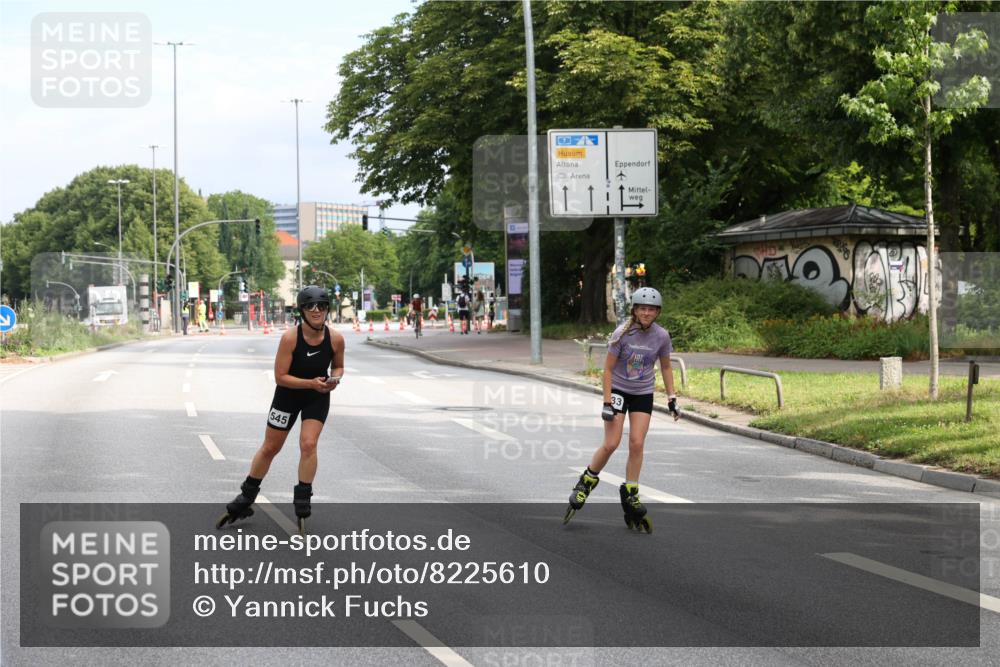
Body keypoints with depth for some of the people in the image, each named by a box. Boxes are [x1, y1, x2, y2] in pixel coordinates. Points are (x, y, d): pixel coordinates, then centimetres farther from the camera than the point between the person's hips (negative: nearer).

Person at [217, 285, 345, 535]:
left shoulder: (335, 339, -17)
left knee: (308, 445, -16)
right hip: (287, 394, -1)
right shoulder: (290, 338, -26)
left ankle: (302, 507, -2)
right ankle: (244, 500, 30)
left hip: (318, 398, 1)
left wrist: (334, 379, -20)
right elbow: (280, 376, -22)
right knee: (270, 448, 10)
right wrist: (310, 383, -32)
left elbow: (338, 366, 3)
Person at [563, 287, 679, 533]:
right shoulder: (623, 334, -18)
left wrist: (672, 398, 3)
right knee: (611, 444, -11)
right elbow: (608, 368, -12)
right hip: (618, 390, -2)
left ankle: (630, 493, 7)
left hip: (643, 394, 3)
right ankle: (587, 481, 12)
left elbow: (665, 367, 7)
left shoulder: (662, 336, -9)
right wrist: (607, 402, -17)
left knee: (637, 444, -6)